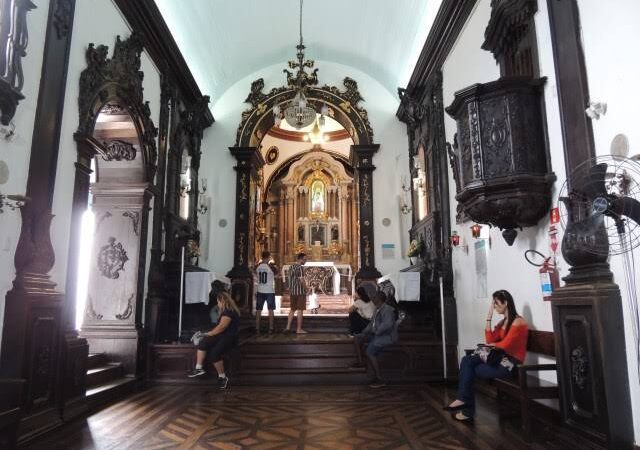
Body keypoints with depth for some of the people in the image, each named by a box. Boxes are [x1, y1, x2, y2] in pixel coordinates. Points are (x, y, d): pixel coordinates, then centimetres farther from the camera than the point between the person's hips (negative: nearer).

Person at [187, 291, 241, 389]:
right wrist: (211, 333, 5)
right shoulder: (226, 310, 20)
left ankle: (223, 377, -16)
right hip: (221, 335, 9)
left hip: (230, 337, -9)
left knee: (214, 353, -29)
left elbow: (222, 327, -19)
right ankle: (199, 368, -19)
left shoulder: (229, 311, -14)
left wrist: (209, 333, -9)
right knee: (202, 343, -14)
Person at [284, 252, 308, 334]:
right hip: (300, 291, -8)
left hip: (292, 291, 8)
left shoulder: (291, 267, 13)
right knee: (300, 310, -1)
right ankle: (299, 329, 3)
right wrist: (306, 289, -6)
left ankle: (288, 327, 13)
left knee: (292, 309, 15)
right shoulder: (299, 267, -14)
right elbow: (301, 280, -20)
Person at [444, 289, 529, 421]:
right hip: (499, 358, 8)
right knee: (466, 361, -14)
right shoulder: (502, 322, 16)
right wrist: (489, 317, 4)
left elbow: (505, 344, -19)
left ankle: (467, 410, 0)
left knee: (469, 370, -13)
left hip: (509, 363, -8)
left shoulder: (518, 321, -12)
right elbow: (490, 340, 6)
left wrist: (493, 344, 3)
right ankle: (463, 399, -18)